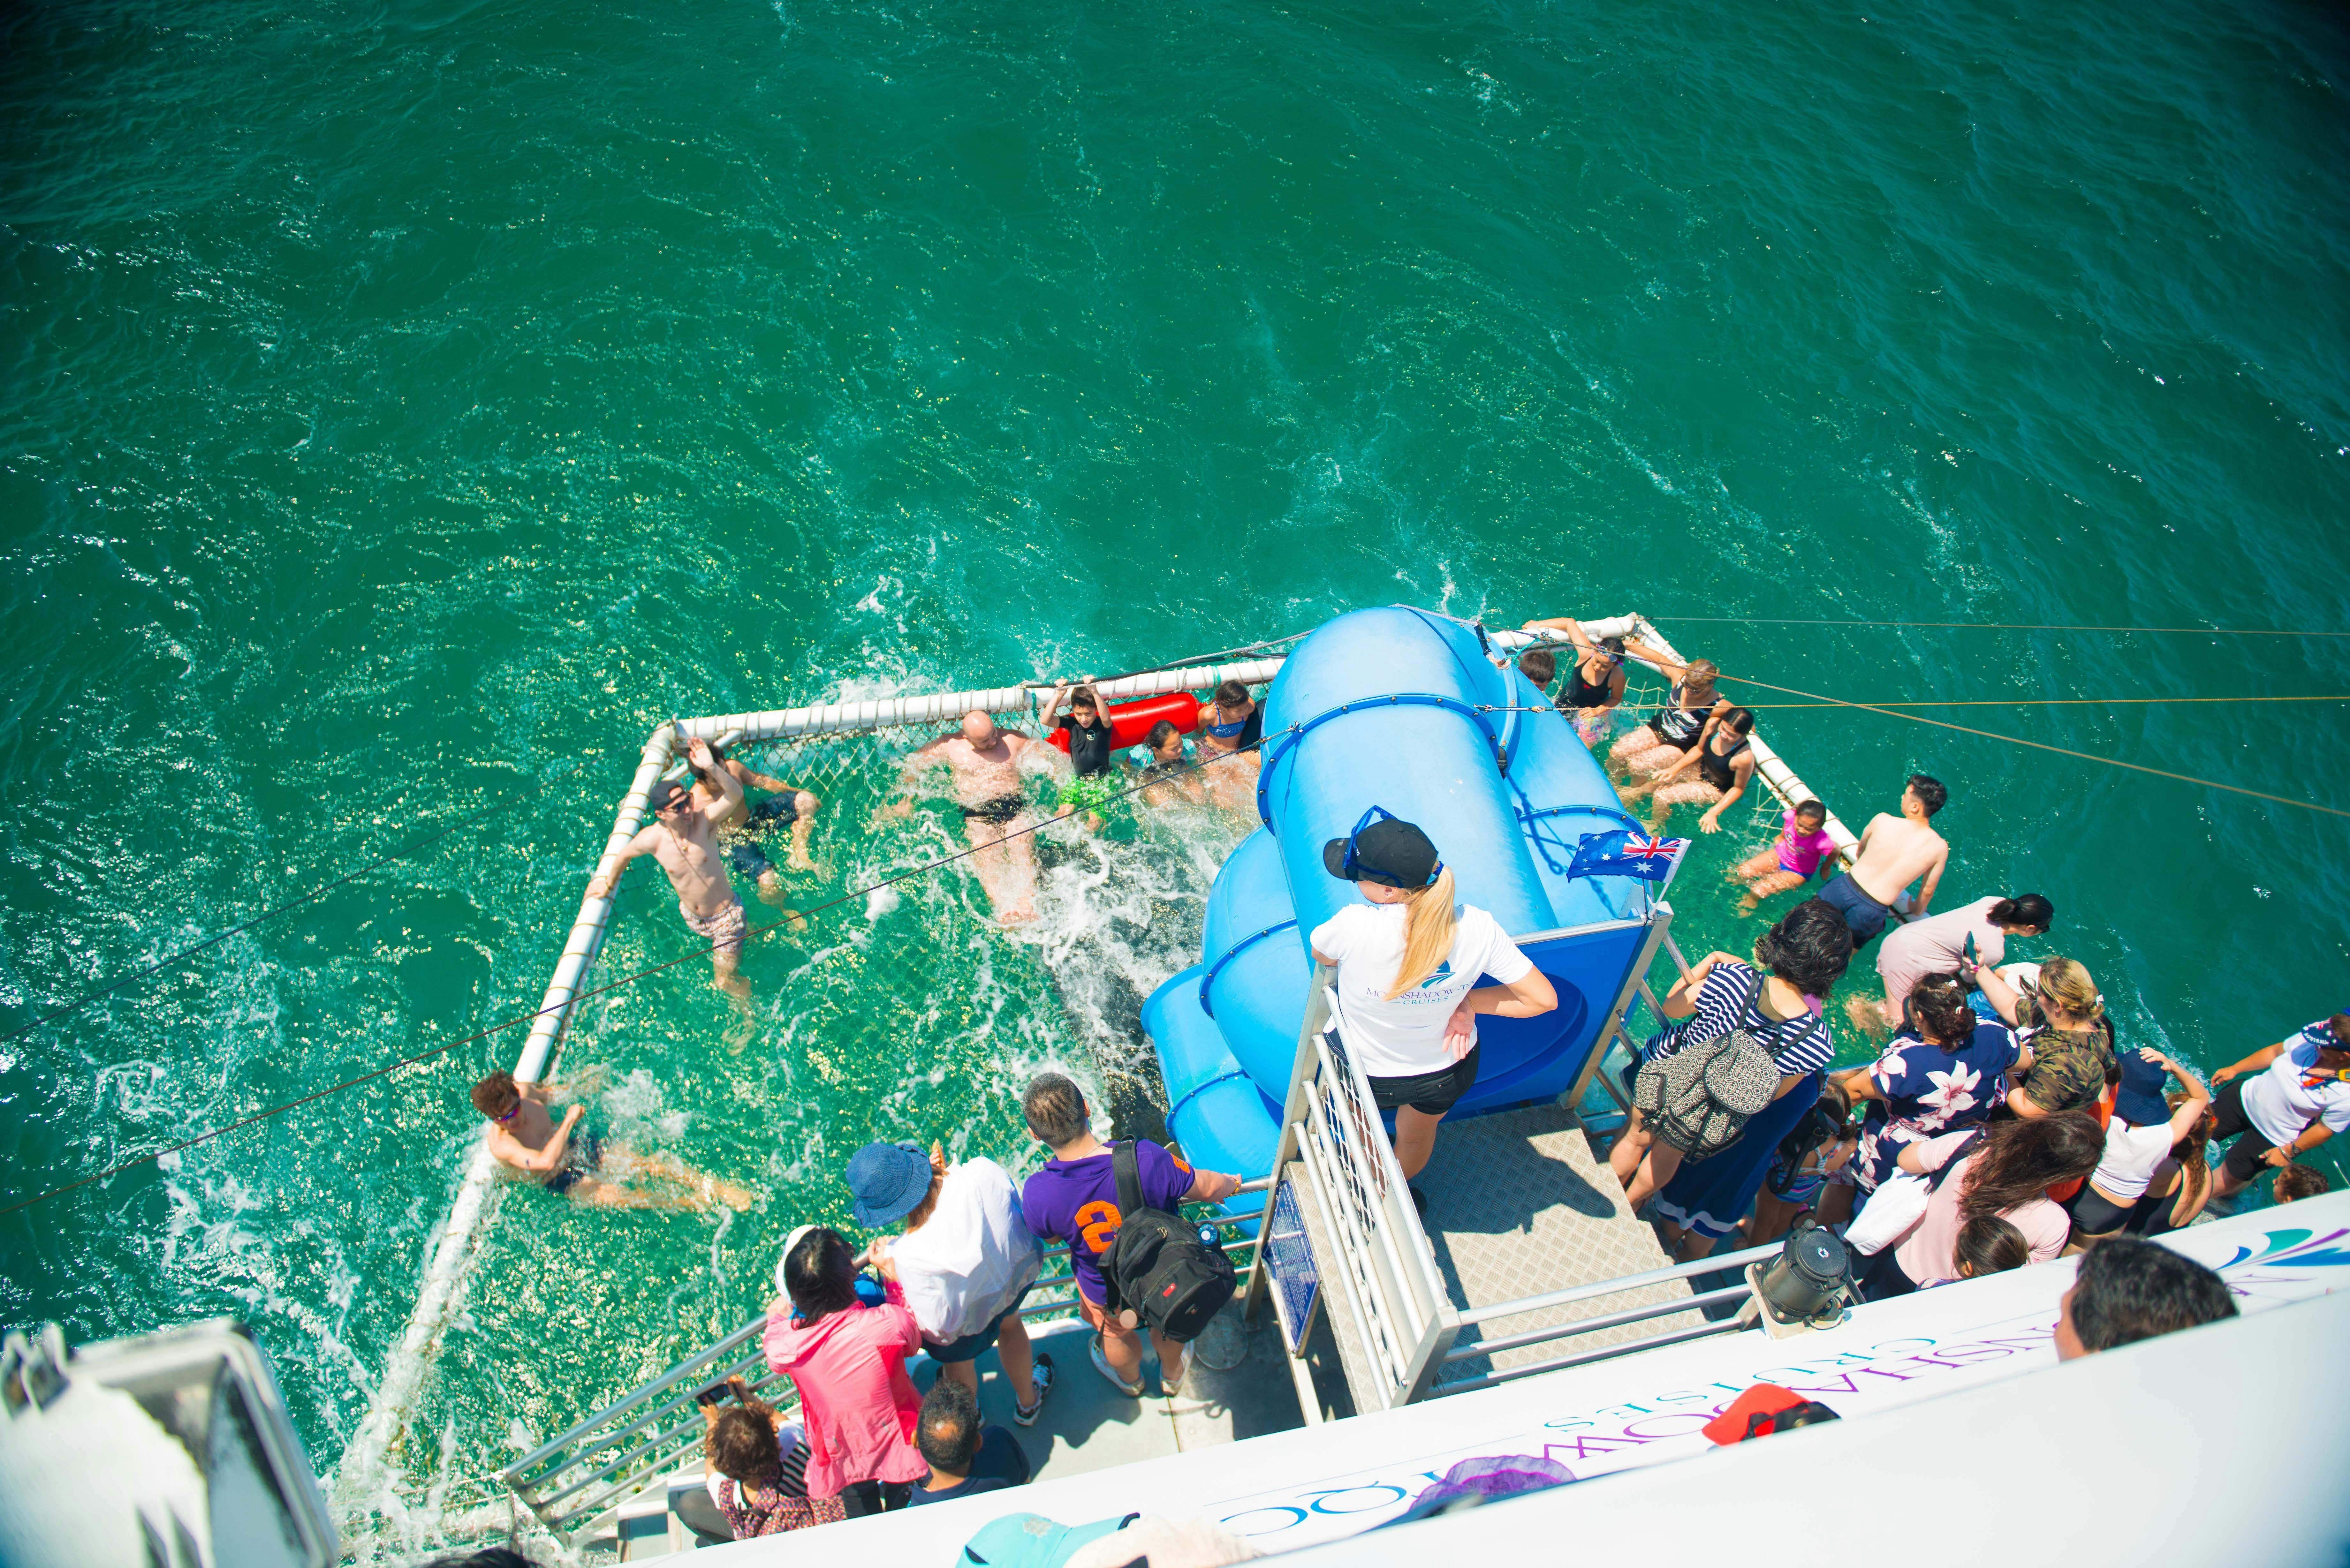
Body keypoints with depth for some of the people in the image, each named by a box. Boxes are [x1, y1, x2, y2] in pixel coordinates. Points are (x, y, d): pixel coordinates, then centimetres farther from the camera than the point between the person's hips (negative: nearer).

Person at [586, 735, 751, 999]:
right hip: (691, 918, 4)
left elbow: (735, 794, -45)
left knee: (725, 982, 1)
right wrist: (608, 884, 19)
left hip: (725, 915, -4)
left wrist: (712, 767, -59)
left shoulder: (704, 818, -26)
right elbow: (625, 854, 4)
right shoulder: (652, 838, -20)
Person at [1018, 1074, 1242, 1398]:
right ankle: (1172, 1375, 65)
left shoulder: (1037, 1195, -35)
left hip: (1108, 1293, 0)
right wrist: (1231, 1183, 5)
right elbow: (1207, 1188, -20)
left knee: (1117, 1335, 35)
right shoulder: (1147, 1159, -39)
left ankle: (1130, 1381, 66)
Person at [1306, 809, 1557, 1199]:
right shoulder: (1477, 927, -28)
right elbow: (1543, 999, -18)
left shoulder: (1356, 926, -37)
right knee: (1419, 1135, 36)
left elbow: (1321, 956, -13)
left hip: (1370, 1072, -2)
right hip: (1450, 1069, 2)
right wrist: (1467, 1001, -12)